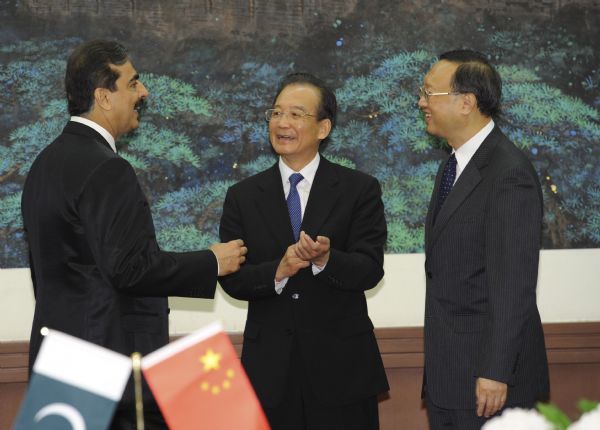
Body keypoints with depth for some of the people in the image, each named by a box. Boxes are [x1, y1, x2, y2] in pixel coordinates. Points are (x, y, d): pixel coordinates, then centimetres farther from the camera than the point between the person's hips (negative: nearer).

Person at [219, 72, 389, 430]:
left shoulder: (360, 190, 2)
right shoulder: (242, 196, 7)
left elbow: (370, 270, -7)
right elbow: (231, 279, 0)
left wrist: (325, 259, -26)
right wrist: (278, 271, -18)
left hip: (342, 366, -1)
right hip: (271, 370, 1)